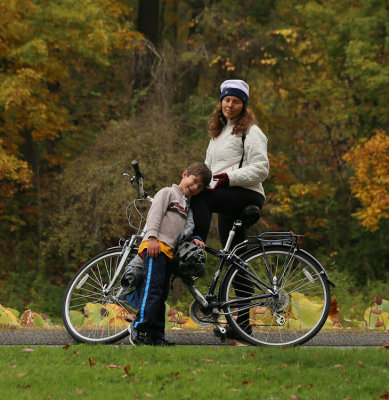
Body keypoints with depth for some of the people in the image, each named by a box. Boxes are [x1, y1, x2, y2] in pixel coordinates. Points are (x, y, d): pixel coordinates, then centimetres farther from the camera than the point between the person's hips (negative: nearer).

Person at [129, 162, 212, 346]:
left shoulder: (186, 205, 29)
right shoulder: (168, 193, 4)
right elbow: (155, 213, -9)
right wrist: (152, 237, -21)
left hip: (168, 251, 9)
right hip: (155, 246, -9)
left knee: (161, 294, 5)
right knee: (152, 287, -20)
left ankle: (156, 335, 4)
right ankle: (139, 328, -25)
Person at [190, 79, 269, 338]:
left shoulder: (250, 132, -3)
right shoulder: (219, 131, 23)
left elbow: (261, 168, -13)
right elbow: (210, 167, 27)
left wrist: (230, 177, -23)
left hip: (246, 196, -8)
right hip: (228, 200, 8)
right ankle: (243, 321, 7)